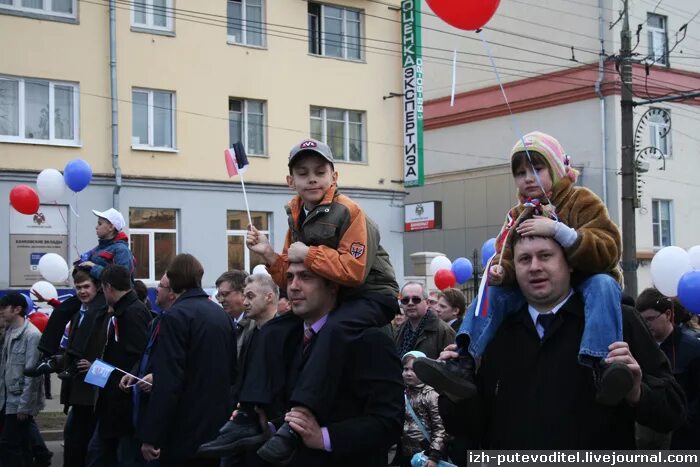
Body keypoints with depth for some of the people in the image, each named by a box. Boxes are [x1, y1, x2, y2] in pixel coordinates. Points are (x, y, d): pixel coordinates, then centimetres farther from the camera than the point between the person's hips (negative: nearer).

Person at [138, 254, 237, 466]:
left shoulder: (176, 316, -13)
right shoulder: (221, 314, 9)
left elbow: (168, 382, -20)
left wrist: (150, 435, -17)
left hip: (185, 432, -7)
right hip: (217, 426, 7)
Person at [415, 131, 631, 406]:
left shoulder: (582, 202, -7)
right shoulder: (518, 215, 8)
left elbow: (607, 252, -20)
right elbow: (507, 259, 4)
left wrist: (558, 231, -32)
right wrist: (501, 270, -22)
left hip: (584, 284, -4)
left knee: (604, 284, -35)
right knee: (493, 290, -16)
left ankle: (601, 366, -52)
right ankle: (465, 365, -31)